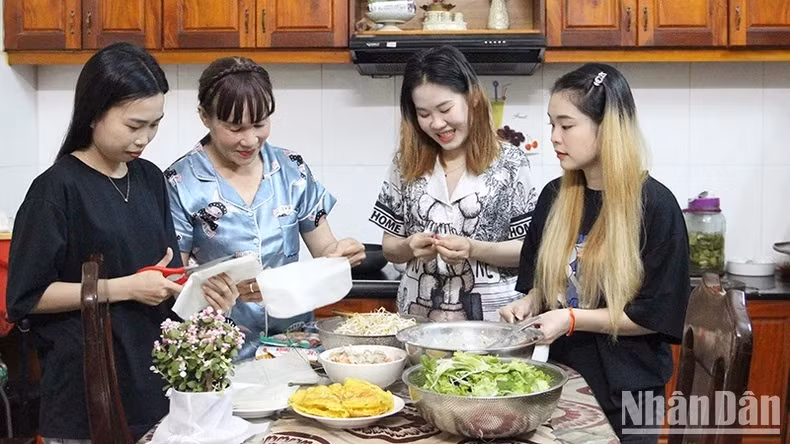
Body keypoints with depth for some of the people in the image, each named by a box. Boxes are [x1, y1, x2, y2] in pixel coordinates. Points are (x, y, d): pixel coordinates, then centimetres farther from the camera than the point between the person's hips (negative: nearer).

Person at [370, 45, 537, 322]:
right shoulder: (406, 164, 6)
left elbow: (528, 250, -1)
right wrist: (410, 247, -10)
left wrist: (474, 249, -16)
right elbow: (389, 248, 11)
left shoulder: (510, 163, -1)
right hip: (417, 316, 2)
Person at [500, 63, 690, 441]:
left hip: (624, 390, -5)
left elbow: (656, 316, -14)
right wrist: (529, 304, -6)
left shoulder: (654, 205, -14)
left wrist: (573, 319, -20)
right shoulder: (554, 197, 3)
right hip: (558, 376, 5)